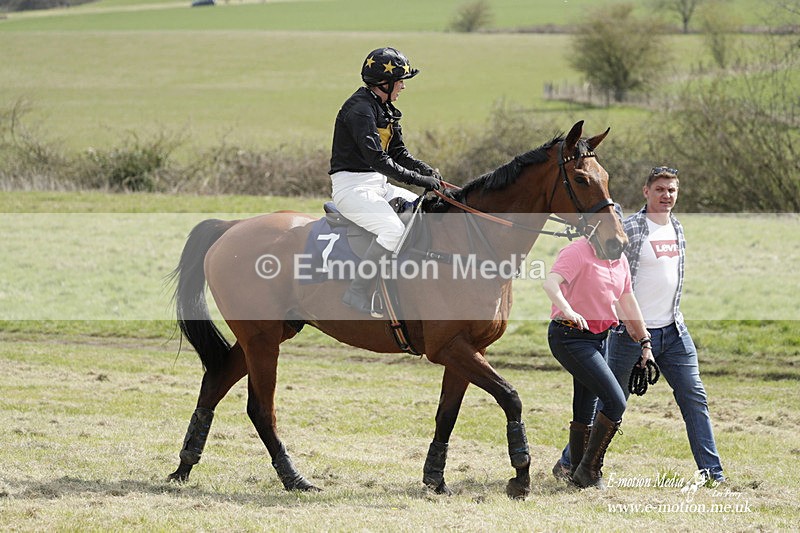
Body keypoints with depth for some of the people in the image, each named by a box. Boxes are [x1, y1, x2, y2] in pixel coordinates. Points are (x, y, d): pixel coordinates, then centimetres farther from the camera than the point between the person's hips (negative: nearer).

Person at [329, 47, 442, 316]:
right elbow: (377, 158, -25)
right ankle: (357, 292, -25)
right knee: (393, 229, -30)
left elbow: (398, 153, 18)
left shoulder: (384, 109, 14)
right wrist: (417, 179, -25)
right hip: (351, 186, -10)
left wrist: (426, 170, -1)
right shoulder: (359, 109, -17)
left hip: (378, 186, 10)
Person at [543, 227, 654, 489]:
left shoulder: (620, 259, 10)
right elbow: (550, 283, -32)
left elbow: (627, 300, 20)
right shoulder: (578, 252, -15)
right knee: (615, 401, -16)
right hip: (570, 337, -8)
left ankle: (578, 474, 22)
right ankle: (590, 470, -6)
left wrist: (644, 343, 20)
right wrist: (567, 310, -51)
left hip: (598, 338, 8)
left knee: (585, 414, 13)